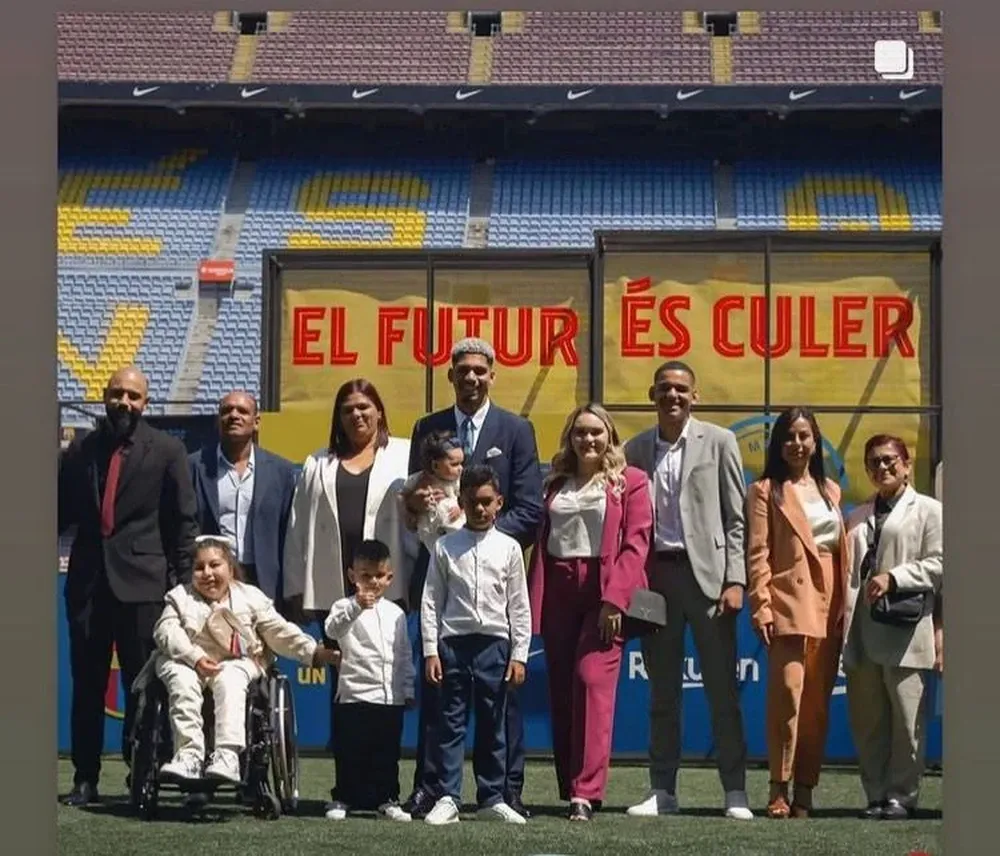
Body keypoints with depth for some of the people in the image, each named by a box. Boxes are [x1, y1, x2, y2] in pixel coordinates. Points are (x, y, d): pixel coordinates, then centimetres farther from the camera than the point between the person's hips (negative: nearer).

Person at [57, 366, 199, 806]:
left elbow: (184, 521, 3)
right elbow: (63, 511, 14)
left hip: (141, 581, -3)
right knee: (87, 684, 5)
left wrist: (182, 581, -2)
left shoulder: (167, 451, 4)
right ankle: (85, 777, 11)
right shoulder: (80, 449, 12)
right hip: (87, 581, 3)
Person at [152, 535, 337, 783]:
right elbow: (166, 631, -5)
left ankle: (228, 755, -41)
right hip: (188, 662, 0)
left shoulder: (250, 597, 9)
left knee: (229, 682, -33)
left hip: (236, 662, 0)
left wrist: (314, 652, -8)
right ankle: (188, 754, -37)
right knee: (182, 682, -31)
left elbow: (280, 632, 6)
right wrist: (196, 657, -21)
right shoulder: (180, 597, 9)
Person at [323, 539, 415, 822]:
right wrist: (357, 606, -41)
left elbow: (405, 654, 18)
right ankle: (341, 799, 11)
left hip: (391, 696, 4)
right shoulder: (346, 607, -3)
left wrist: (408, 690, 15)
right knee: (351, 751, 1)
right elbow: (333, 629, -26)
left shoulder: (396, 613, 13)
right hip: (355, 695, -4)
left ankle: (387, 799, 17)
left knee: (388, 752, 9)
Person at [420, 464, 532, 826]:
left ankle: (491, 798, 15)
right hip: (454, 640, -1)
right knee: (451, 722, 0)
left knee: (492, 725, 7)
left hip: (494, 643, 1)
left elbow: (519, 606, 5)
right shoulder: (445, 547, 4)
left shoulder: (508, 548, 5)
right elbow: (431, 601, 4)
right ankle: (447, 798, 3)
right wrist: (431, 651, -2)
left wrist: (519, 655, 1)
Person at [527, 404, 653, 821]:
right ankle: (568, 789, 12)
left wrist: (615, 598, -15)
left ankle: (586, 792, -17)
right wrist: (535, 601, 3)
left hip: (605, 590, -5)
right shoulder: (555, 484, 17)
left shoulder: (630, 482, 3)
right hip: (558, 591, 5)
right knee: (561, 691, 5)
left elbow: (636, 544, -5)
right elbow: (541, 542, 13)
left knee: (593, 680, -15)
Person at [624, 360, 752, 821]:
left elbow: (736, 518, 1)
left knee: (722, 689, -1)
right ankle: (662, 791, 14)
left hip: (705, 572, -3)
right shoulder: (636, 449, 10)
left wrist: (735, 580, -8)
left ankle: (735, 792, 4)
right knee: (662, 691, 8)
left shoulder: (718, 442, 3)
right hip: (655, 575, 3)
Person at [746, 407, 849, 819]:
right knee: (788, 692, -15)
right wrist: (761, 608, -13)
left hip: (829, 609, 5)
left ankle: (806, 789, 9)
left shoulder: (830, 490, 19)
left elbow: (842, 552, 17)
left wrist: (844, 609, 10)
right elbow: (758, 554, -4)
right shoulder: (766, 491, 4)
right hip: (790, 606, -5)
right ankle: (779, 789, -12)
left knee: (817, 703, 5)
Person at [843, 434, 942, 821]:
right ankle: (876, 795, 11)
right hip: (862, 633, 5)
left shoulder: (928, 510, 6)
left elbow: (938, 564, -3)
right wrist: (843, 617, 6)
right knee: (867, 720, 5)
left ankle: (901, 794, 4)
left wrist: (893, 577, -13)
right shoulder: (859, 517, 22)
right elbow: (849, 570, 19)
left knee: (906, 718, -4)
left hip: (905, 630, -5)